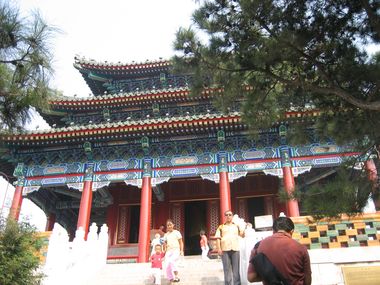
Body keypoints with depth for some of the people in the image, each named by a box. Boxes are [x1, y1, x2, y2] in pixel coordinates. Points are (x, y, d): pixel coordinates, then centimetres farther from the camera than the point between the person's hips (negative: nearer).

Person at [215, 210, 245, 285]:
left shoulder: (236, 226, 16)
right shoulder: (221, 227, 12)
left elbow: (243, 235, 11)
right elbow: (218, 238, 5)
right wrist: (219, 248, -6)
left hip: (235, 249, 1)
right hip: (225, 250, -1)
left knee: (236, 269, 4)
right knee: (227, 269, 2)